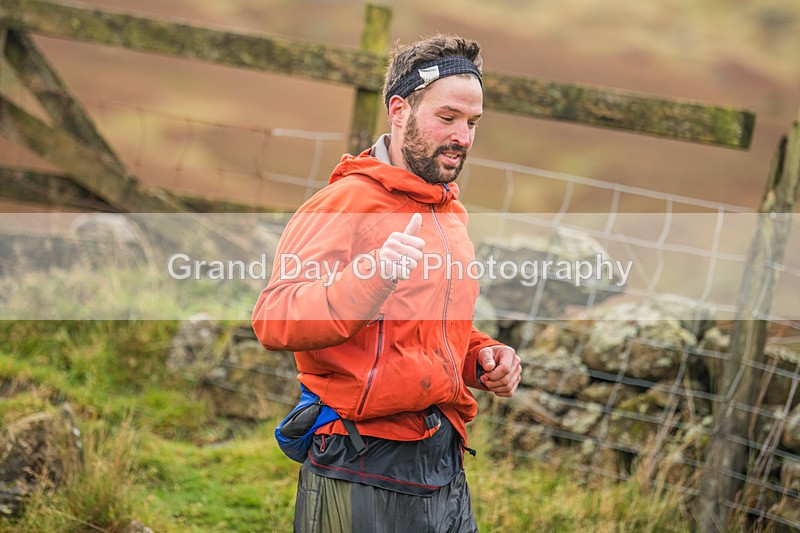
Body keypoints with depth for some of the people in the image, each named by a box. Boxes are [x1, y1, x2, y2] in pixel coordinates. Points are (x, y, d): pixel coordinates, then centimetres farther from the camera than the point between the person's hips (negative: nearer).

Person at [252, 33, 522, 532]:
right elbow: (274, 319, -23)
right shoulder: (348, 200, -11)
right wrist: (369, 280, -38)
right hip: (364, 475, -8)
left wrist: (482, 356, 10)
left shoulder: (451, 212, 18)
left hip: (447, 471, 8)